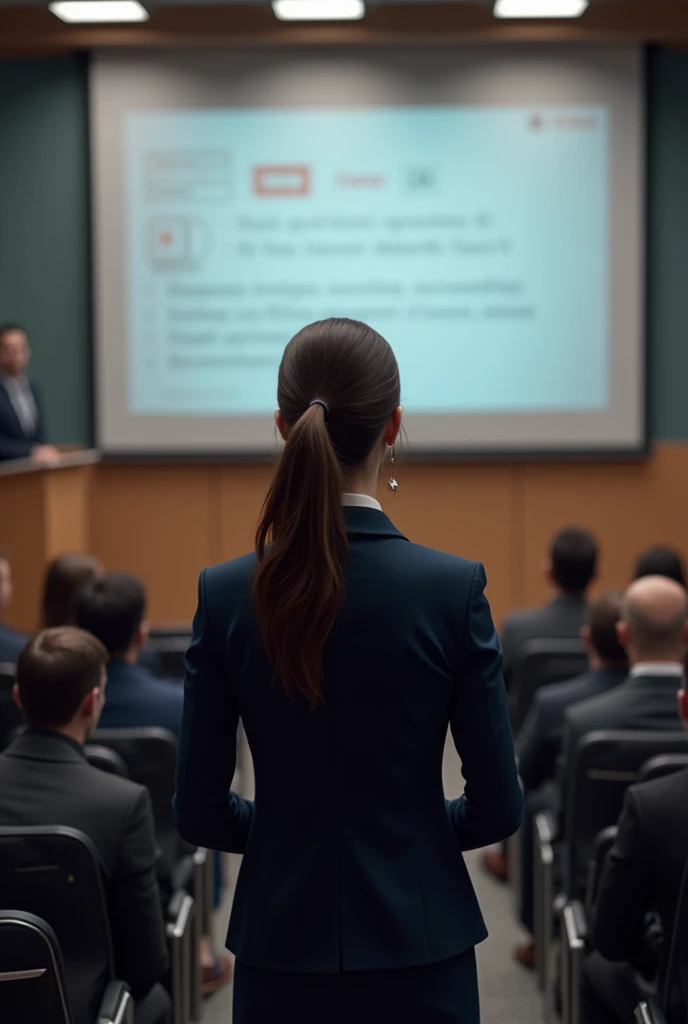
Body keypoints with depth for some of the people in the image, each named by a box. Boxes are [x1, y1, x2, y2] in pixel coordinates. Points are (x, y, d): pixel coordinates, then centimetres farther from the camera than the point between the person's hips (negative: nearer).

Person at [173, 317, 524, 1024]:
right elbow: (498, 806, -6)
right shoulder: (454, 587, -12)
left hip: (281, 944, 2)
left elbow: (200, 811, -1)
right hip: (417, 942, -2)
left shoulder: (226, 594, -7)